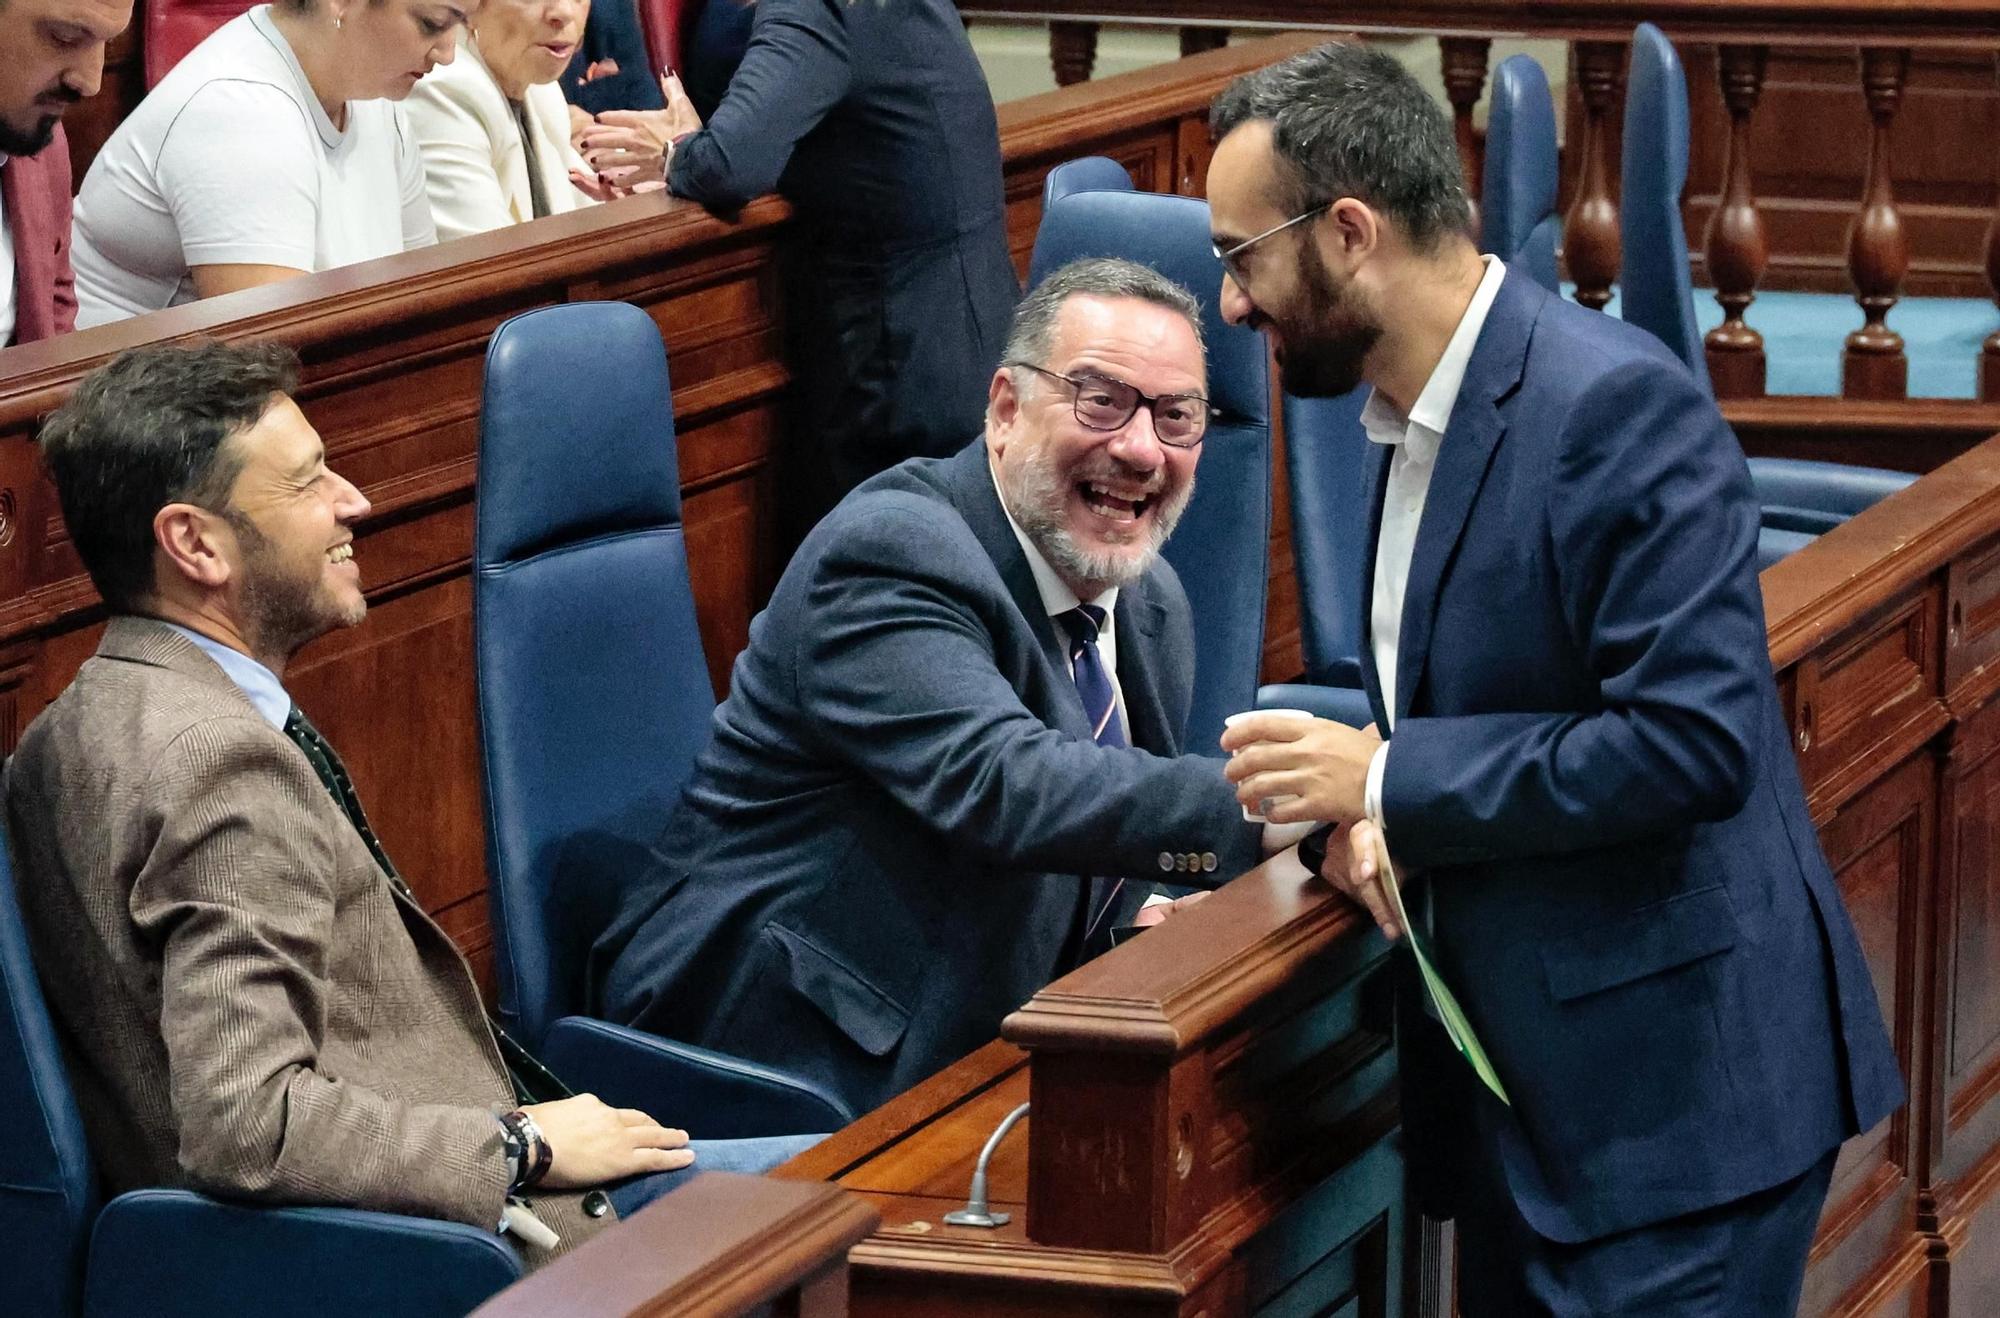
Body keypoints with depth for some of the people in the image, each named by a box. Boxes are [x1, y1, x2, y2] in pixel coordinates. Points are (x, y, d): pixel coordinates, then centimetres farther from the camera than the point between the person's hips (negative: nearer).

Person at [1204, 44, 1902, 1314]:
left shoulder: (1619, 406, -19)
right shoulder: (1413, 420, 11)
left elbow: (1694, 739, -25)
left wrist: (1392, 781, -19)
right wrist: (1384, 817, 0)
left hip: (1673, 1094, -9)